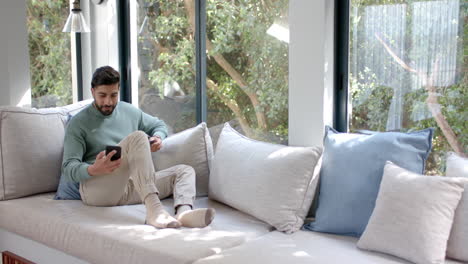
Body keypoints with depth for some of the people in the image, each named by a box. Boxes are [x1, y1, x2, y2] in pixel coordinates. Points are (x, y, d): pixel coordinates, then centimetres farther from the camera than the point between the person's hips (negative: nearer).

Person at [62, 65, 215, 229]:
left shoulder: (129, 111, 19)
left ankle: (183, 212, -44)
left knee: (185, 170, -9)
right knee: (138, 137, -27)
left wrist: (158, 138, 6)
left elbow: (159, 125, 32)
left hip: (131, 188, 6)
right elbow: (68, 168, -6)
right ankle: (154, 210, -47)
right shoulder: (78, 123, 3)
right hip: (96, 188, -6)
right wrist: (93, 170, -29)